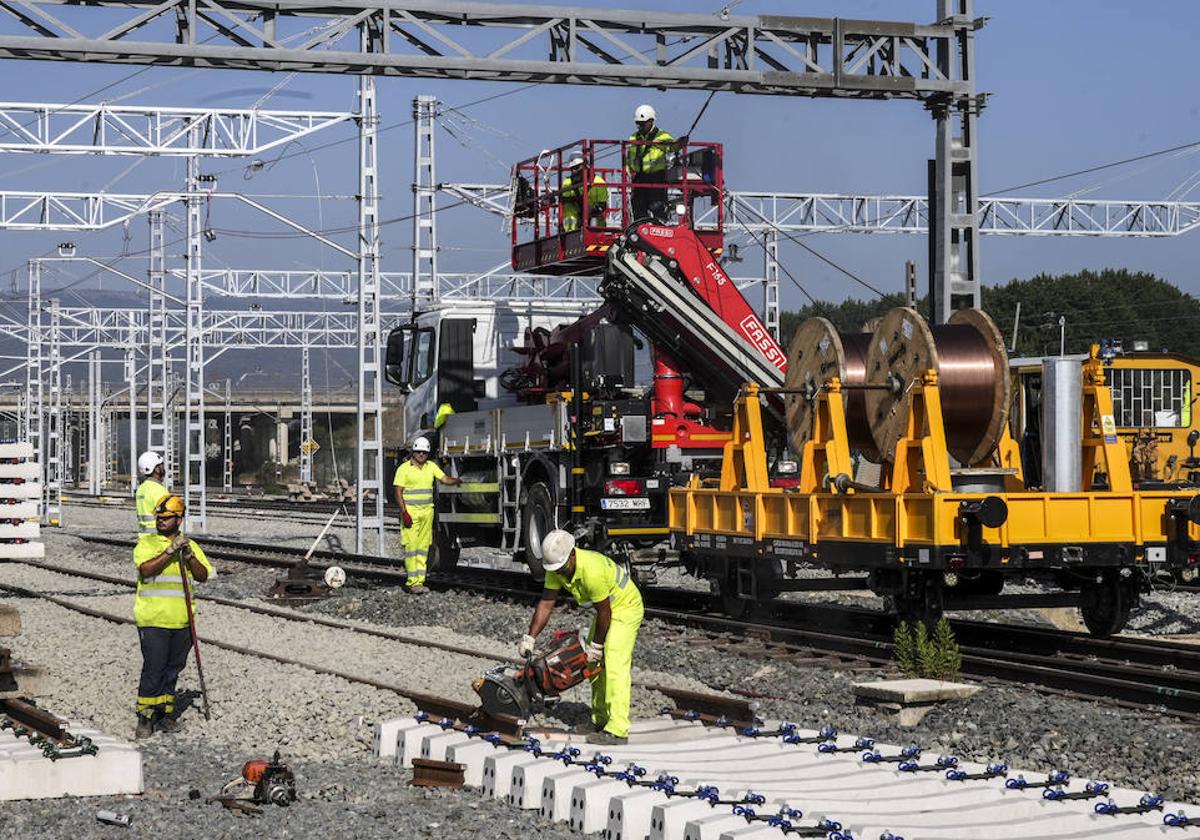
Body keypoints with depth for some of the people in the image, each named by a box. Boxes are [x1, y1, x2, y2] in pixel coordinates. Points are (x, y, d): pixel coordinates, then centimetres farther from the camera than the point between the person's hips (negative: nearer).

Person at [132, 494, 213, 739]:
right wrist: (170, 551, -20)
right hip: (153, 620, -4)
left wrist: (188, 555, -13)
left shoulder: (190, 545, 12)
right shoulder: (146, 543, 2)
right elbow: (146, 570, -16)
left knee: (173, 668, 11)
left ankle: (165, 712, 21)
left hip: (182, 620, 4)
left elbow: (203, 576, 1)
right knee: (153, 668, -7)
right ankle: (145, 716, -1)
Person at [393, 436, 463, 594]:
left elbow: (445, 479, 7)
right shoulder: (404, 468, -4)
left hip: (427, 511, 6)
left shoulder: (431, 467, 12)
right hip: (410, 511, -6)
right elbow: (398, 492, -7)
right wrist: (404, 513, -16)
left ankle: (419, 581, 10)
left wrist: (456, 480, -15)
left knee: (423, 547, 6)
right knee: (411, 546, -9)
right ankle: (412, 582, -9)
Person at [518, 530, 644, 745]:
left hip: (626, 607, -9)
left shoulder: (592, 570, -36)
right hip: (608, 608, 9)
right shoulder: (556, 568, -11)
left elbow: (604, 611, -25)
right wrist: (529, 638, -12)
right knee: (594, 664, 10)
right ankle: (600, 720, 19)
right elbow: (545, 604, -6)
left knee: (614, 666, -18)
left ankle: (618, 730, -22)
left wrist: (596, 646, -14)